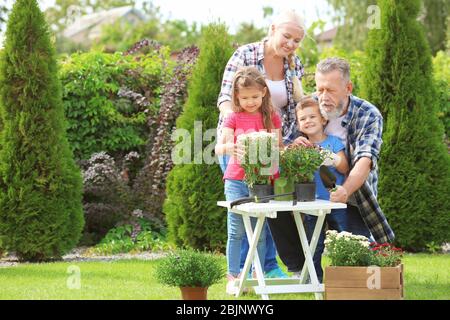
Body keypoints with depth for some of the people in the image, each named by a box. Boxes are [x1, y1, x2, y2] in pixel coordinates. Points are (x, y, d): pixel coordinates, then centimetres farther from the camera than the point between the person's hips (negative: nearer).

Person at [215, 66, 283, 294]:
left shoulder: (272, 118, 6)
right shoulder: (234, 118, 3)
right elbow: (218, 147, -5)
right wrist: (227, 148, -28)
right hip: (237, 180, -1)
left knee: (260, 231, 4)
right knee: (236, 231, -2)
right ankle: (233, 277, 2)